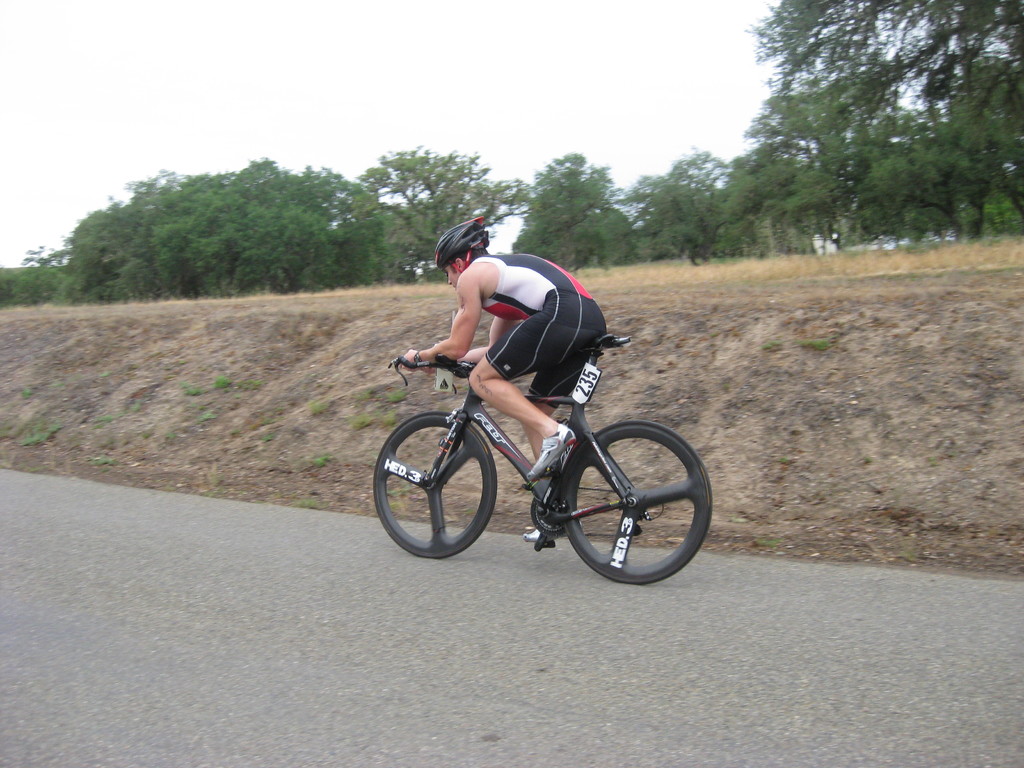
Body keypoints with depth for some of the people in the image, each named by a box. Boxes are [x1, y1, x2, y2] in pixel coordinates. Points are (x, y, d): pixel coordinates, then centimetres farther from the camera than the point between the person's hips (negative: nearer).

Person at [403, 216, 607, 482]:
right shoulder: (503, 269, 33)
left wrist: (421, 356, 27)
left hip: (560, 318, -9)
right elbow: (496, 349, 34)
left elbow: (457, 347, 8)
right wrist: (439, 357, 42)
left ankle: (552, 432, -14)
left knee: (481, 380, 0)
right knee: (532, 413, 16)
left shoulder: (471, 275, 8)